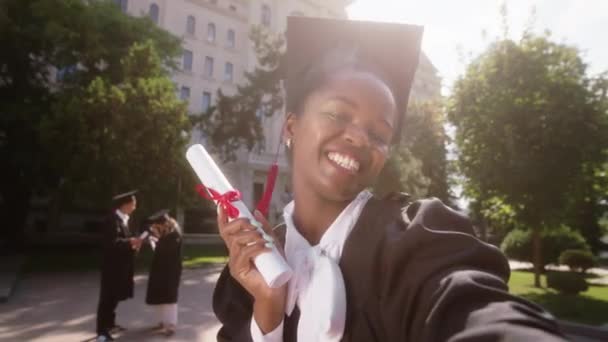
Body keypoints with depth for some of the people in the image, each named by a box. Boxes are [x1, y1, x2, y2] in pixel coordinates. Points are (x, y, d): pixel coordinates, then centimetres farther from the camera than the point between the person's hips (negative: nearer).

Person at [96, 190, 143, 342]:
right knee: (107, 297, -4)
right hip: (112, 265, -10)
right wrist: (130, 242, -23)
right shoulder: (113, 220, -19)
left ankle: (109, 324, 31)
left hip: (120, 264, 10)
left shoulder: (123, 219, 11)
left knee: (114, 296, 18)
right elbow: (111, 242, -27)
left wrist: (132, 243, -1)